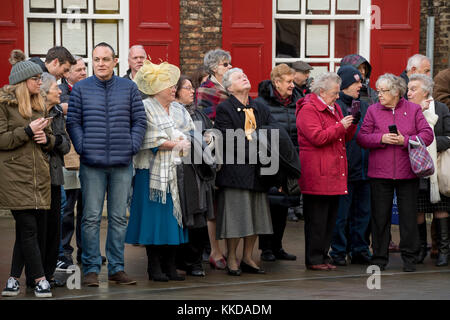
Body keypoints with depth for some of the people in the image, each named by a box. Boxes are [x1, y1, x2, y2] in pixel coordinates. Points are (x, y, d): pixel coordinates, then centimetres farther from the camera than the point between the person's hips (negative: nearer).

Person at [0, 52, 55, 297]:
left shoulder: (38, 104, 19)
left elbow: (51, 138, 25)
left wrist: (46, 139, 2)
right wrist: (28, 131, -15)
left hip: (39, 175, 7)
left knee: (33, 229, 4)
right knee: (28, 227, -10)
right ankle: (40, 279, -5)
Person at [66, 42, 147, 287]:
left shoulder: (129, 88, 8)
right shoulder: (80, 88, 4)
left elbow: (139, 120, 10)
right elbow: (73, 121, 4)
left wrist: (132, 146, -1)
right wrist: (82, 147, -5)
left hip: (122, 164, 2)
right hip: (92, 164, -2)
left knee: (119, 217, 6)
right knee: (91, 218, -2)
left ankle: (117, 268, 13)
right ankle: (91, 269, 3)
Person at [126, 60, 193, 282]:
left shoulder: (179, 111, 17)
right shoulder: (146, 108, -4)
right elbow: (152, 141, -12)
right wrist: (177, 144, -8)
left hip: (175, 172, 6)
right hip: (154, 172, -6)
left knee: (174, 217, 4)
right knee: (155, 219, -5)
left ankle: (170, 265, 10)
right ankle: (154, 267, 0)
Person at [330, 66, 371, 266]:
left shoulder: (364, 107, 16)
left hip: (363, 169, 7)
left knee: (362, 212, 11)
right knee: (341, 214, -1)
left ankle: (359, 250, 20)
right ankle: (339, 252, 7)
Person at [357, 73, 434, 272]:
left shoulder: (413, 110, 4)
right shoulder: (373, 111, 7)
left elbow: (427, 135, -1)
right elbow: (362, 137, 1)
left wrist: (405, 140, -14)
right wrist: (382, 138, -15)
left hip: (407, 173, -1)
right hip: (380, 174, 1)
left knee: (408, 216, 3)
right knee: (380, 216, 4)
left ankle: (409, 258, 12)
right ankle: (379, 257, 14)